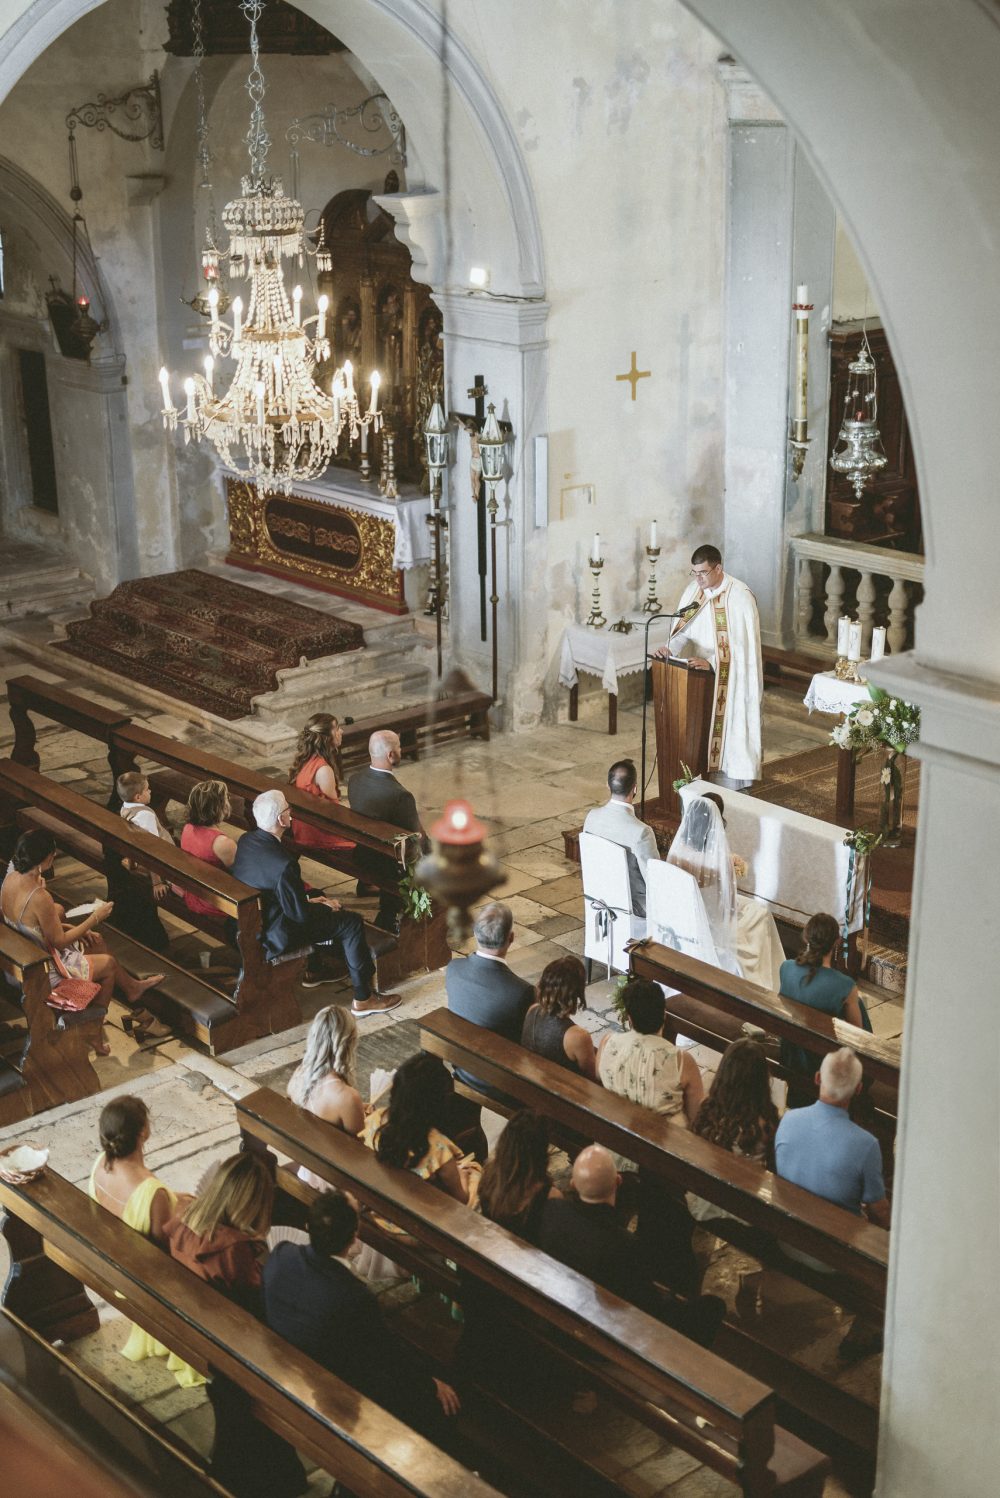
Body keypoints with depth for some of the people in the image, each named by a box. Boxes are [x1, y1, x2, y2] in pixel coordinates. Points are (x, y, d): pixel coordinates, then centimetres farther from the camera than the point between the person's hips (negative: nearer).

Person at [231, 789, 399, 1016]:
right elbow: (300, 914, -23)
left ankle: (313, 972, 42)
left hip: (249, 922, 9)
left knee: (316, 897, 31)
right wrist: (325, 906, -1)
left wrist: (309, 899, 10)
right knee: (352, 923, 1)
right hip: (275, 937, -9)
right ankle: (363, 999, 11)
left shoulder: (245, 840, -8)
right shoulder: (282, 863, -33)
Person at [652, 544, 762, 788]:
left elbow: (741, 645, -19)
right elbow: (684, 629, 4)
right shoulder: (694, 589, 2)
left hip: (731, 679, -6)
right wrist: (671, 648, -17)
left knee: (728, 730, -1)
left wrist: (711, 663, -29)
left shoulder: (740, 596, -17)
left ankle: (732, 792, 9)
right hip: (702, 675, 6)